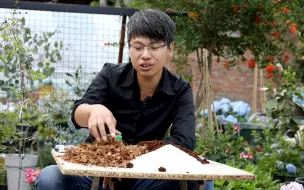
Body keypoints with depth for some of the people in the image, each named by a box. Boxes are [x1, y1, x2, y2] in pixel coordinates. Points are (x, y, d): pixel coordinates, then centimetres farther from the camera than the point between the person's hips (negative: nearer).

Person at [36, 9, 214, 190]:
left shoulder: (180, 91, -4)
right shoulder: (111, 75, -5)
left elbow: (185, 141, -19)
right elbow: (78, 115, -18)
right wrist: (94, 110, -43)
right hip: (97, 170, 1)